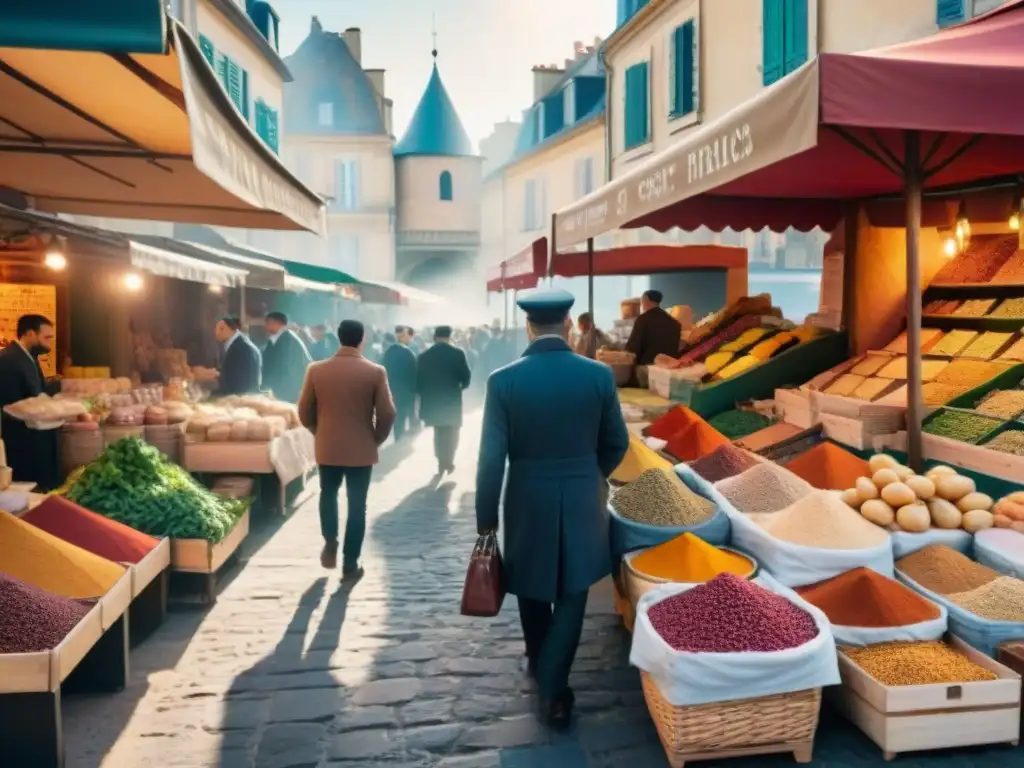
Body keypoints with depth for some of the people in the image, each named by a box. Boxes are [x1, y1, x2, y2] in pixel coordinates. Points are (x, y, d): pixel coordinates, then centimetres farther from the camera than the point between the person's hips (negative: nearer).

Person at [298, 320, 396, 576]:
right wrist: (376, 439, 7)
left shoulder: (316, 370, -5)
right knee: (357, 504, 9)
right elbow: (387, 414, -10)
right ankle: (350, 561, 14)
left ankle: (330, 543, 18)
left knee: (328, 494, 26)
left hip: (327, 447, 2)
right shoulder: (375, 372, -10)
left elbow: (304, 412, 0)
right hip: (362, 449, -1)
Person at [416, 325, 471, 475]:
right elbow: (466, 378, -8)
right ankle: (448, 461, 5)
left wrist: (425, 394, 13)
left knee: (439, 433, 15)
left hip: (433, 401, 2)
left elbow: (419, 380, 0)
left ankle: (442, 462, 12)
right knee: (451, 433, 12)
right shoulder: (457, 353, -8)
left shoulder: (424, 355, -1)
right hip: (452, 400, -2)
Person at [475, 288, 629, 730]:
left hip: (527, 501, 0)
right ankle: (552, 689, 10)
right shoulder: (599, 375, -9)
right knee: (570, 595, 12)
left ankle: (539, 663, 41)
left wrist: (486, 517, -1)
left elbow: (491, 457, -11)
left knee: (533, 589, 21)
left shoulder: (504, 380, -12)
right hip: (582, 501, 0)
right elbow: (617, 443, 2)